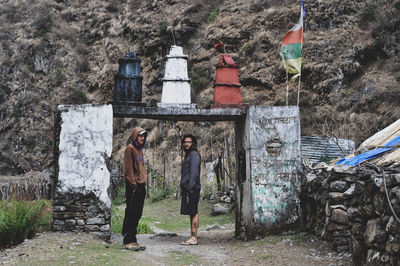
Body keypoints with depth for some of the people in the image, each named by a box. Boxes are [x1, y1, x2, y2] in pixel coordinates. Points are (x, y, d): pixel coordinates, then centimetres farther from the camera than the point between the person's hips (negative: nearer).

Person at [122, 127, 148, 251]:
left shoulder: (139, 149, 18)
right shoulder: (130, 148, -8)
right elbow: (128, 168, -14)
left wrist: (143, 183, 15)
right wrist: (133, 184, -18)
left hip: (141, 186, 9)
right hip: (133, 186, -9)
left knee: (137, 214, 10)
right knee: (131, 214, -5)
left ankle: (133, 240, 15)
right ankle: (127, 241, -1)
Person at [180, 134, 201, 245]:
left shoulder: (194, 154, -7)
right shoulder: (188, 155, 23)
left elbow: (194, 172, -16)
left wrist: (190, 186, -21)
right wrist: (183, 185, 18)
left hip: (192, 189, -10)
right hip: (187, 188, 10)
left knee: (193, 212, -11)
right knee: (192, 213, 8)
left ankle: (194, 238, -13)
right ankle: (192, 237, 9)